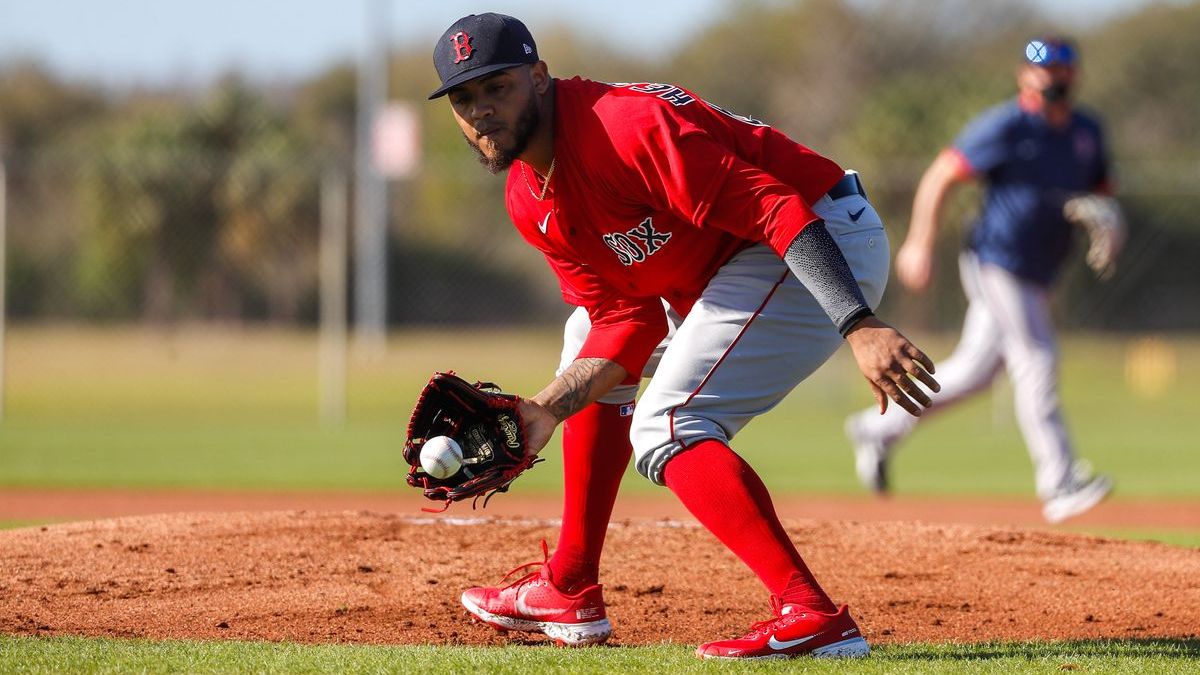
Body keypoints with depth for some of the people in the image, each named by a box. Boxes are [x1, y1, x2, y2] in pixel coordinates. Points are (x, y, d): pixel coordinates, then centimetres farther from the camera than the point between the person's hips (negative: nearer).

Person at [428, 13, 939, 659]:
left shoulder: (626, 126, -25)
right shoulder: (530, 201, 5)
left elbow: (776, 209, -31)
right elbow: (627, 318, 4)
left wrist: (860, 327, -40)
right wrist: (543, 411, -12)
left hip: (827, 243, -10)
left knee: (666, 429, -20)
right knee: (595, 342, 23)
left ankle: (813, 616, -30)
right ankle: (569, 593, 27)